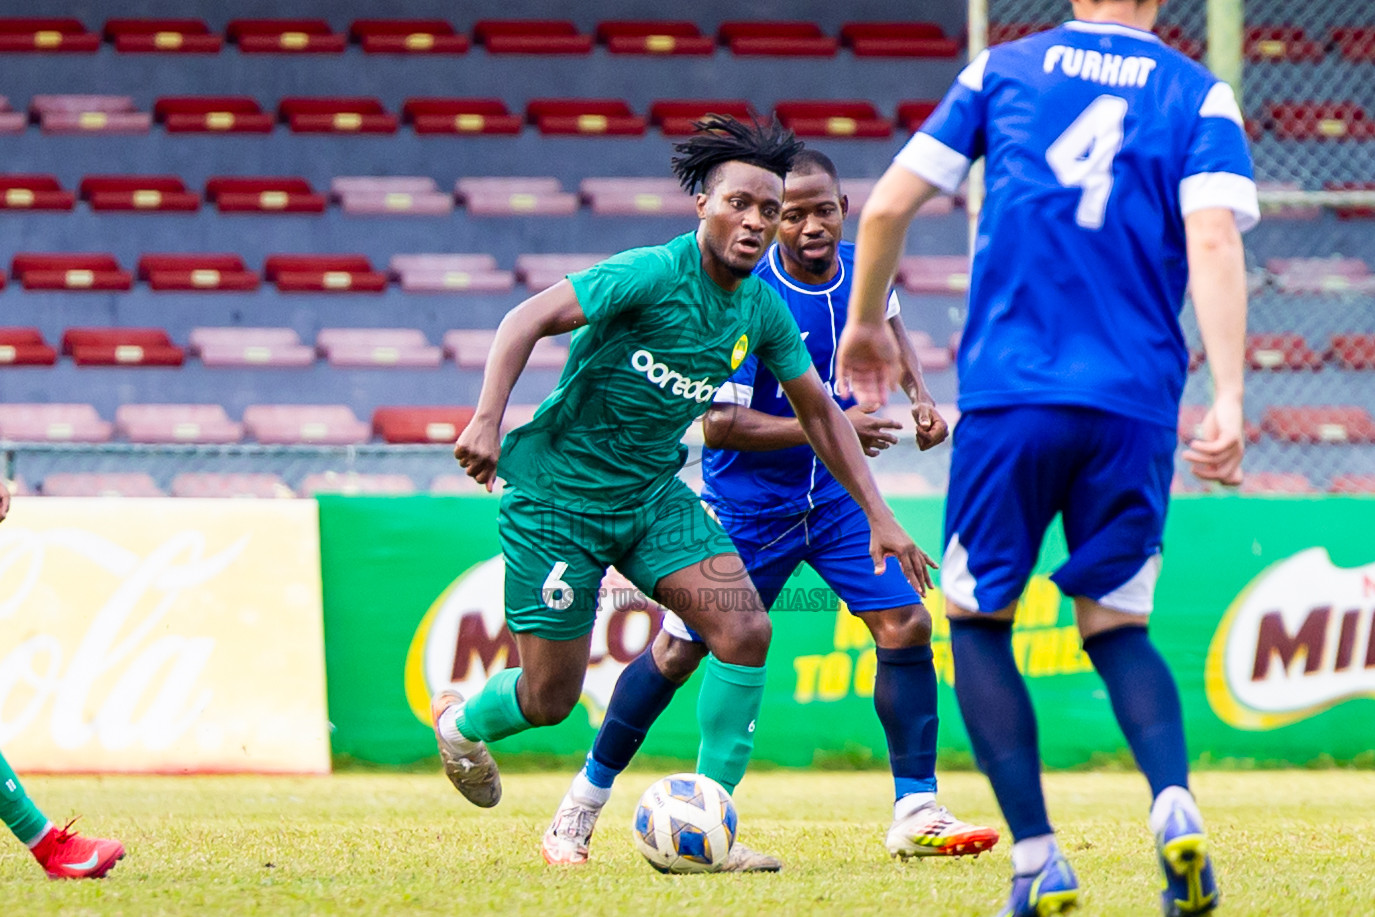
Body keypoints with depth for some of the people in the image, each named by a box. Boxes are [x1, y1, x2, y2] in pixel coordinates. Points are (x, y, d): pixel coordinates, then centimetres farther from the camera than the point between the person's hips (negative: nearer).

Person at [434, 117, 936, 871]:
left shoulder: (762, 309, -1)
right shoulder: (652, 275, -22)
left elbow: (819, 413, 11)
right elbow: (527, 320, -29)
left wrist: (879, 517, 8)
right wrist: (488, 420, -43)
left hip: (652, 493, 6)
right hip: (558, 492, -6)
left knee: (745, 630, -14)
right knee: (549, 699, 0)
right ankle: (461, 722, 37)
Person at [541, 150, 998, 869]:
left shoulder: (862, 270, -4)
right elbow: (717, 424, -25)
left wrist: (919, 394, 7)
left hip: (838, 494, 5)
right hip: (746, 504, -5)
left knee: (906, 626, -11)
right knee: (679, 652, 1)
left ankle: (916, 815, -4)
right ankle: (581, 807, 18)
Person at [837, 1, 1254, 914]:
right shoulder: (1201, 96, 6)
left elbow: (889, 205, 7)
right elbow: (1213, 243, -9)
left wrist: (864, 323, 24)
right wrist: (1228, 401, -15)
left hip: (1008, 395, -1)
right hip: (1135, 407, 1)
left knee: (978, 621, 12)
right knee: (1116, 627, 14)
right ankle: (1174, 803, -15)